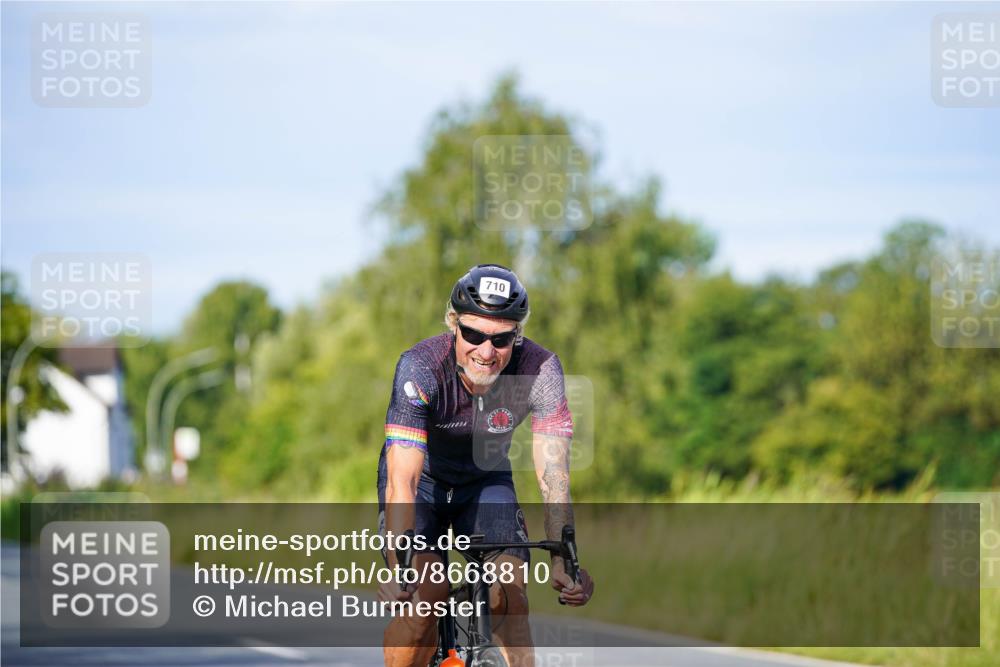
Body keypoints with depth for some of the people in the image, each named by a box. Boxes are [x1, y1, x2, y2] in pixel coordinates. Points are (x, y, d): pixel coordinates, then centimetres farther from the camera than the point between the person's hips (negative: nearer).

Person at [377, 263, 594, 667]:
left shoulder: (540, 370, -28)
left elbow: (554, 475, -33)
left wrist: (563, 561, -46)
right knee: (424, 597, -21)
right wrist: (401, 565, -52)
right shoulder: (420, 368, -34)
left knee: (509, 596, -18)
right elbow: (403, 478, -40)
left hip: (486, 480, 2)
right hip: (422, 477, -2)